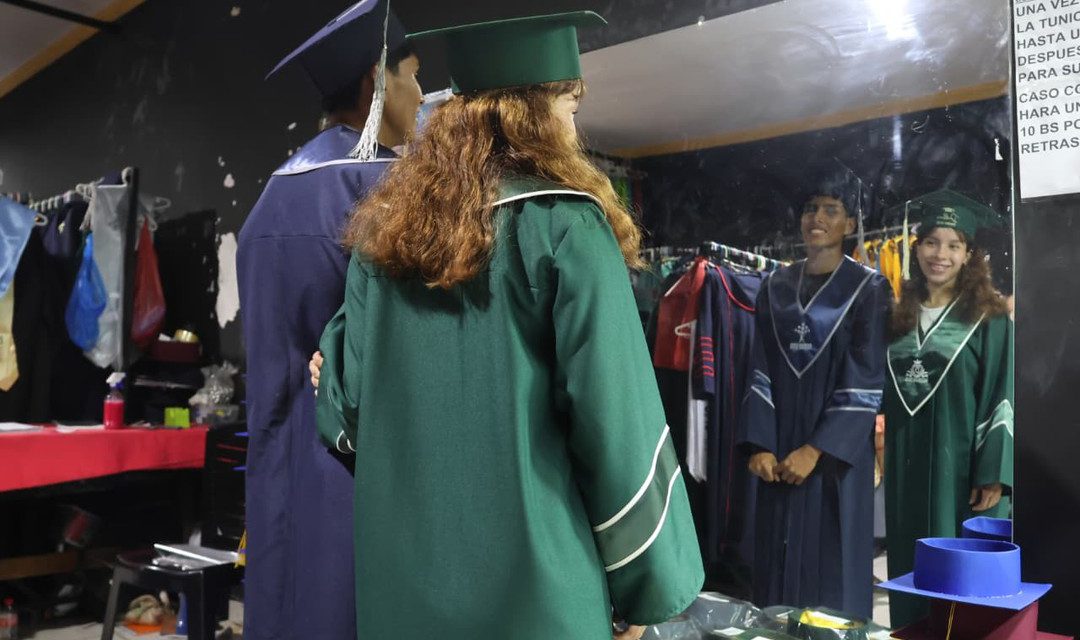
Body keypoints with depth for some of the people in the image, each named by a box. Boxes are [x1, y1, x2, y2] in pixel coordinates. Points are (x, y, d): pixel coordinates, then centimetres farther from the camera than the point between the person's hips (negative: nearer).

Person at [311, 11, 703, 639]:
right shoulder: (564, 225, -14)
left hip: (400, 573, 5)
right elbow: (615, 422, -15)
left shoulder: (385, 227, 1)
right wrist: (645, 584, -4)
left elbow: (351, 402, 4)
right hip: (530, 585, -4)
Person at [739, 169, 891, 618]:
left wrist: (816, 449, -15)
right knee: (778, 561, 8)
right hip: (779, 450, 3)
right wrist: (761, 445, -6)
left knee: (832, 565, 3)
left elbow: (865, 383, -9)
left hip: (835, 454, -3)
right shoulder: (776, 287, 9)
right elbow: (761, 370, 4)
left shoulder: (868, 289, -2)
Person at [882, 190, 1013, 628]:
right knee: (909, 570, 12)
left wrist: (993, 476, -15)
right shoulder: (903, 317, 10)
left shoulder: (989, 319, -4)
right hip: (907, 468, 5)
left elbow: (1001, 399, -9)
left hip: (961, 466, -4)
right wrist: (886, 458, 10)